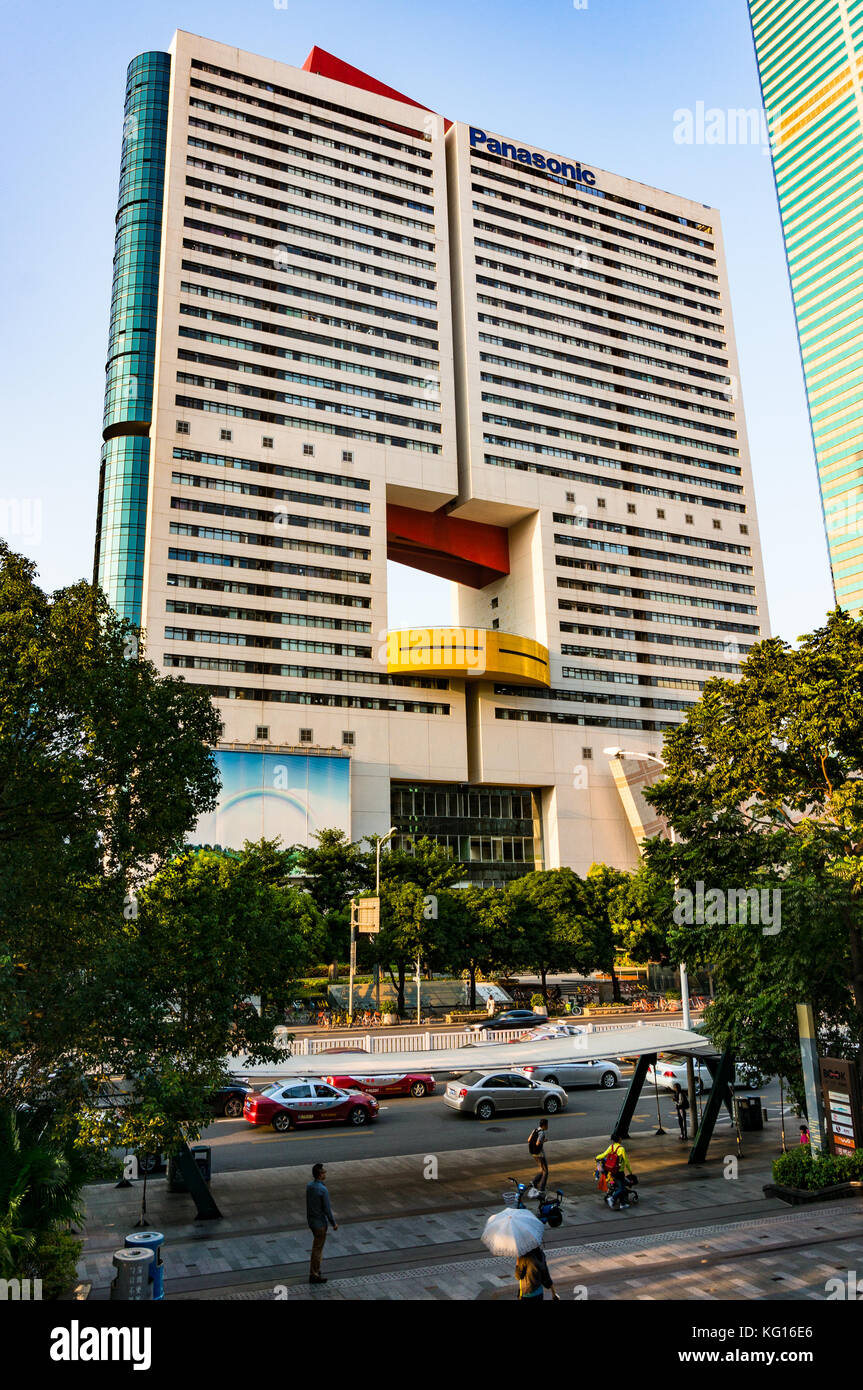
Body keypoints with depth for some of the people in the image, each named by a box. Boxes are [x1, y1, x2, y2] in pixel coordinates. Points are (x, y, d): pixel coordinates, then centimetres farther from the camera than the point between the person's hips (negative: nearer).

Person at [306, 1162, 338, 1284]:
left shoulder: (309, 1186, -2)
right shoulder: (323, 1190, -27)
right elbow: (327, 1209, -22)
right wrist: (334, 1224, -9)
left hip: (311, 1220, 8)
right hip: (320, 1223, -8)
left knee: (317, 1246, 23)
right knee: (317, 1249, 5)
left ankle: (315, 1270, 32)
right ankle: (314, 1275, 16)